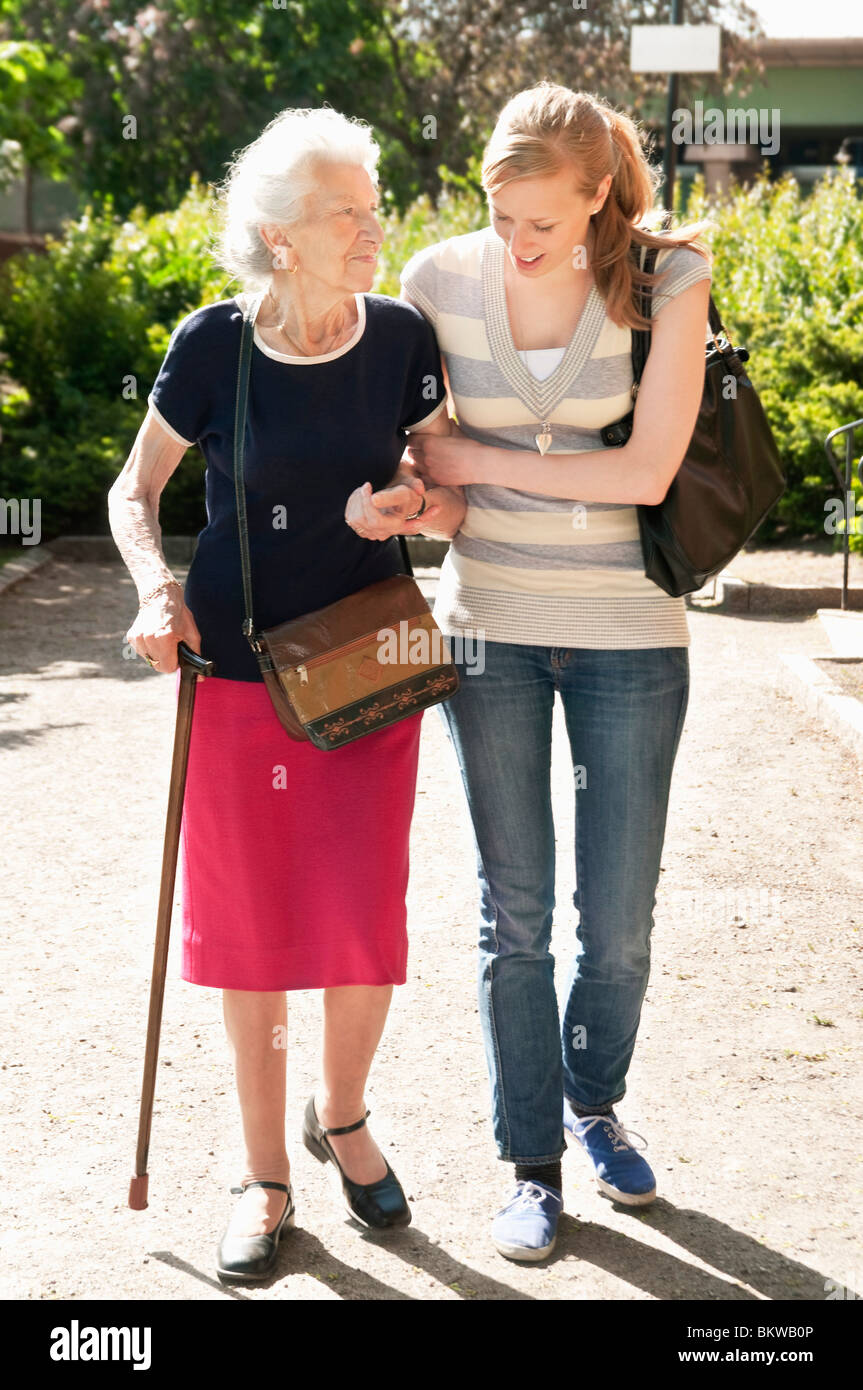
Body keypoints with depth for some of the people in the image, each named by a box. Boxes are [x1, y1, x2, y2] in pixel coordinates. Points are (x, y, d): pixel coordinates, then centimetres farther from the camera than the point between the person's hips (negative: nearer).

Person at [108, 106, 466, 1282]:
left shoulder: (401, 338, -3)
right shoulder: (213, 347, -8)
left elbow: (456, 500, 7)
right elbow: (134, 493, 4)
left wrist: (412, 505, -16)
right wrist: (156, 587, -14)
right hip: (237, 671, -1)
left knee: (366, 927, -1)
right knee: (252, 930, 6)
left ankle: (341, 1117, 31)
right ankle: (265, 1176, 26)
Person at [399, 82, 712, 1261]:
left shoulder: (665, 280, -11)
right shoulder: (441, 280, -4)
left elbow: (647, 471, -17)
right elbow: (414, 445, 7)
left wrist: (474, 462, -14)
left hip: (629, 637, -1)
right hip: (490, 629, 1)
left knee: (620, 919, 8)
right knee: (514, 912, 7)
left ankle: (594, 1102, 37)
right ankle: (532, 1163, 22)